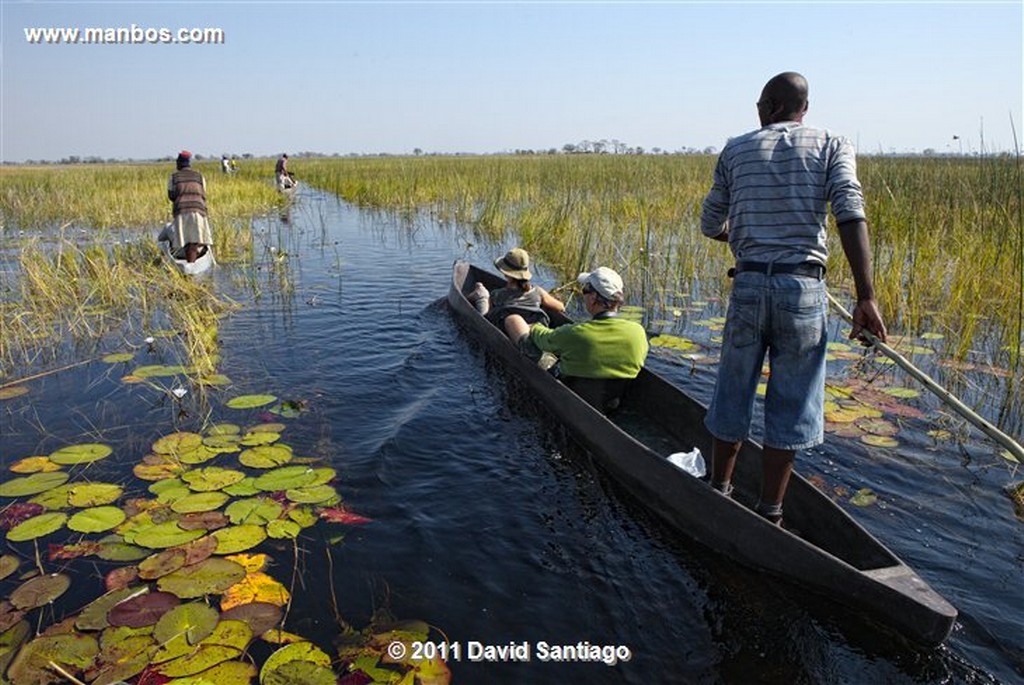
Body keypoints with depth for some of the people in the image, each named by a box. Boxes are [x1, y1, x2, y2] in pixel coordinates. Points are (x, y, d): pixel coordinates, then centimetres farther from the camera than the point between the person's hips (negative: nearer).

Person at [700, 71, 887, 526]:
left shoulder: (735, 151, 10)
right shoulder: (832, 145, 6)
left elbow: (710, 225, 13)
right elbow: (851, 215, -10)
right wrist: (866, 297, -13)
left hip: (748, 285, 2)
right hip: (804, 289, -1)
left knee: (733, 394, 16)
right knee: (790, 408, 8)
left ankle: (719, 491, 32)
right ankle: (768, 514, 17)